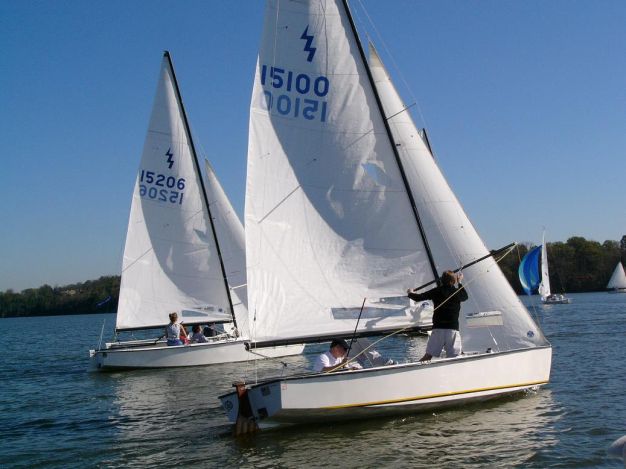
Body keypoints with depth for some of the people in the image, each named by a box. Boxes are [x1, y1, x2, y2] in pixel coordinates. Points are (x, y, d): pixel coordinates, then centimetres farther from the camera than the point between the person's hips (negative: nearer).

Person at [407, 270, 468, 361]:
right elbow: (465, 296, 28)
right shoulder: (457, 292, 4)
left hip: (438, 328, 1)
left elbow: (419, 297, 8)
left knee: (428, 356, 7)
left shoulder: (436, 291, 4)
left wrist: (410, 293, 29)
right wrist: (459, 282, 42)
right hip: (453, 329, -1)